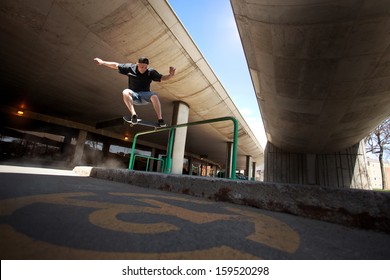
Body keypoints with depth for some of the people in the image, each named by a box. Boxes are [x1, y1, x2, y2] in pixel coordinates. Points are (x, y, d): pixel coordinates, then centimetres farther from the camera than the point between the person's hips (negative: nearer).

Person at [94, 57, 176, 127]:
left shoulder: (151, 72, -2)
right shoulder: (130, 67, 0)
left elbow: (162, 78, -7)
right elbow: (116, 65, 9)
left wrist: (170, 75, -25)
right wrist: (102, 62, 8)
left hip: (145, 95, -1)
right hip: (133, 95, 1)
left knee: (154, 96, -33)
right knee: (125, 92, -33)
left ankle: (160, 119, -28)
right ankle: (133, 114, -37)